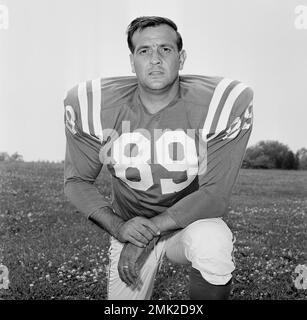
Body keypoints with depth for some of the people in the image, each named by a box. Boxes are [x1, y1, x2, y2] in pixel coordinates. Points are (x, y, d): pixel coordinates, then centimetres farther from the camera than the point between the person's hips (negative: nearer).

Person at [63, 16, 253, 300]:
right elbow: (77, 181, -5)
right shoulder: (93, 105, -14)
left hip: (190, 219, -2)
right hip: (128, 223, 2)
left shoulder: (225, 103, -20)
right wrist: (118, 227, -22)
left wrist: (148, 232, -24)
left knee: (213, 244, -34)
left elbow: (215, 193, -19)